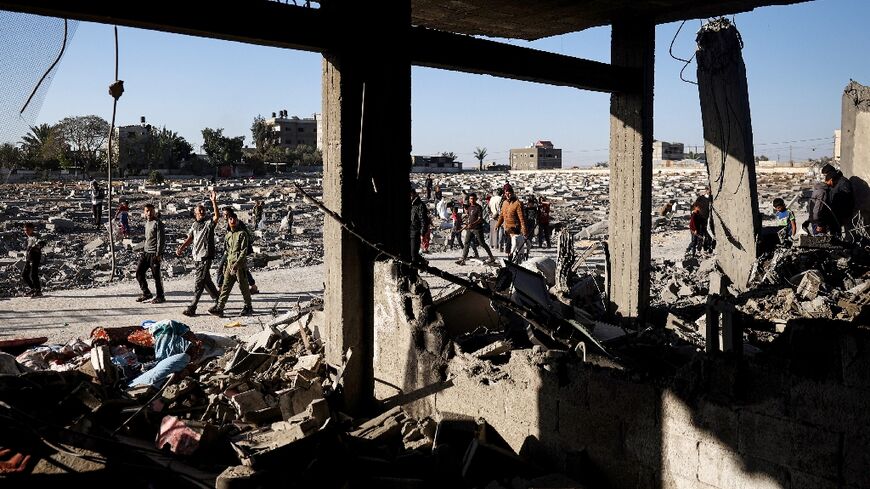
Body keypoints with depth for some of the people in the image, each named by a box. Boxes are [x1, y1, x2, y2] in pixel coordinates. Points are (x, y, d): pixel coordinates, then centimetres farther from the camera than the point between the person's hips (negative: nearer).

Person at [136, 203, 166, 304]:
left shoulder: (158, 223, -11)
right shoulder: (147, 222, 15)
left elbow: (161, 239, -15)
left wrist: (158, 254, -19)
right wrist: (145, 249, 19)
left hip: (154, 253, -8)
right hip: (146, 252, 8)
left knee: (156, 275, -2)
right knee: (139, 272, 7)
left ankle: (160, 296, 9)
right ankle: (146, 293, 19)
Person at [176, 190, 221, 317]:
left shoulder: (209, 223, -5)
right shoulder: (194, 225, 14)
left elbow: (217, 216, -24)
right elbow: (189, 239, 13)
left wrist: (214, 201, -30)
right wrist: (181, 248, -1)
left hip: (206, 256, -7)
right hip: (197, 256, 7)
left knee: (199, 282, -10)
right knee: (206, 280, 16)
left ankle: (192, 308, -10)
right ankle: (218, 300, 31)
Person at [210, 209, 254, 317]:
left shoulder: (242, 234, -7)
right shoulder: (227, 236, 15)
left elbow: (244, 250, -13)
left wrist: (237, 264, -20)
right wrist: (225, 266, 18)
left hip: (240, 264, -6)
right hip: (230, 265, 6)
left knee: (243, 286, 2)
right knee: (225, 286, 2)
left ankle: (248, 307, 14)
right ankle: (219, 308, 0)